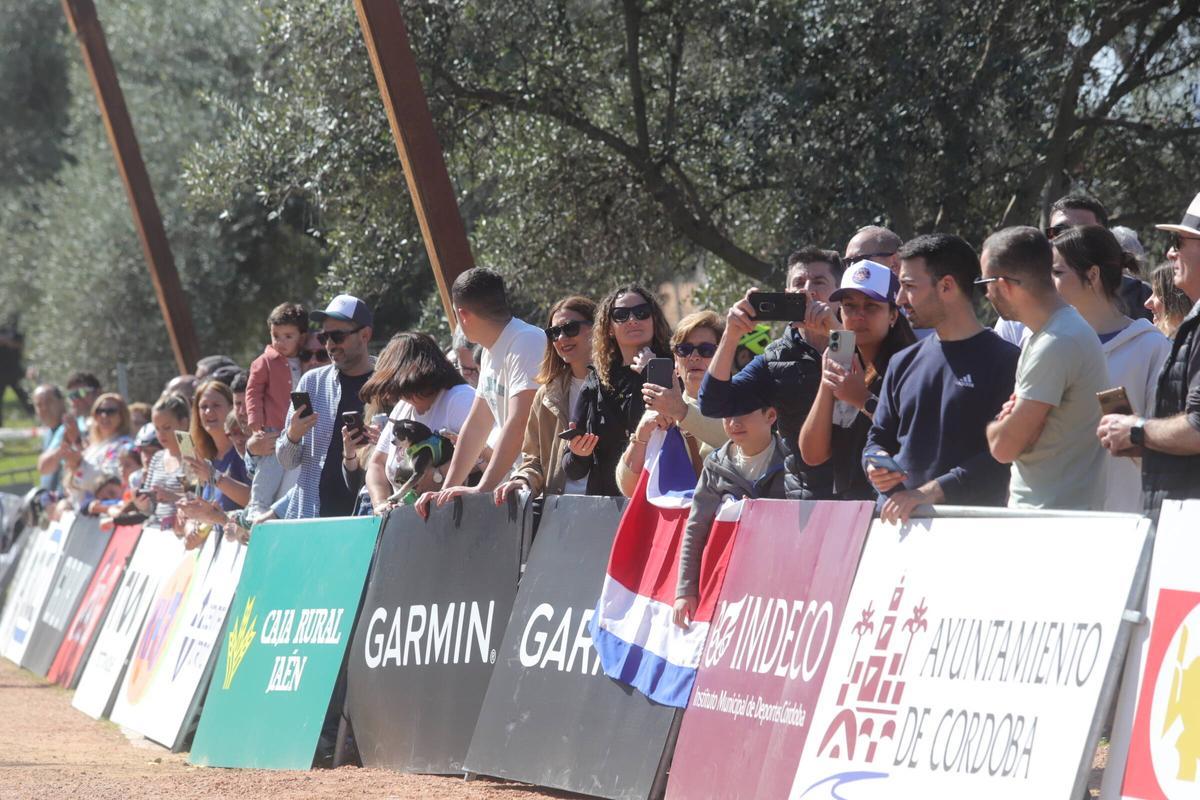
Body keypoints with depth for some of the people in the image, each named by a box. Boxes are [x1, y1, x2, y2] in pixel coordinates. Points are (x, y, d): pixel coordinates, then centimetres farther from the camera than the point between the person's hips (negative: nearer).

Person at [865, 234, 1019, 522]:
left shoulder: (1003, 361, -2)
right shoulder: (903, 363, 19)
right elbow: (879, 437, 26)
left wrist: (932, 491, -19)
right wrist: (875, 464, 2)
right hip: (895, 518, 5)